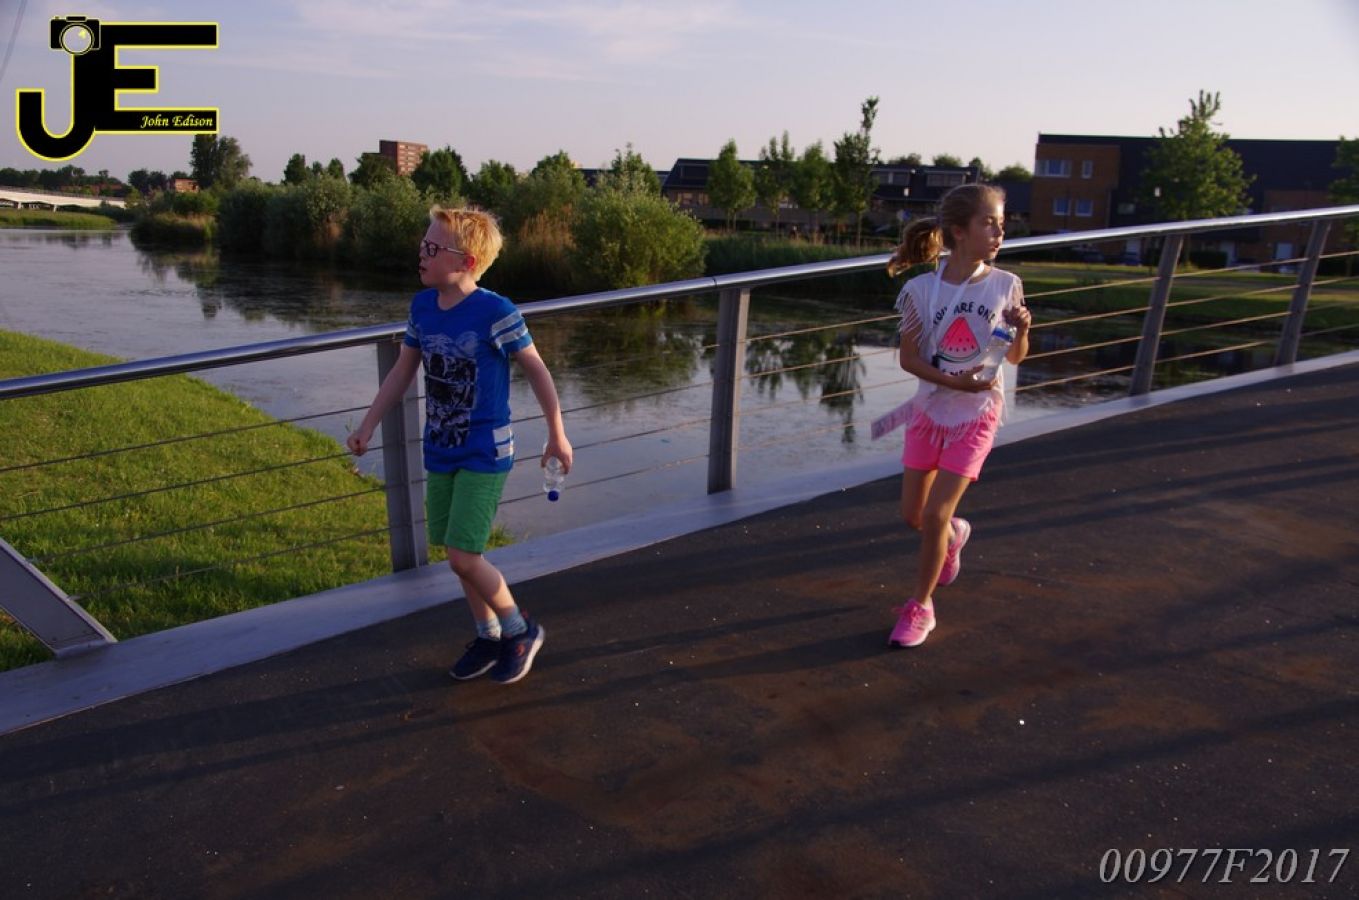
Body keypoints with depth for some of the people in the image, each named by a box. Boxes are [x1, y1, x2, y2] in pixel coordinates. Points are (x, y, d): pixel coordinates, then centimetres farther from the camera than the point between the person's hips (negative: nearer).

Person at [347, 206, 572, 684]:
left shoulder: (495, 312, -18)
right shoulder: (422, 305, 0)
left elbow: (537, 370, -10)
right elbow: (402, 370, 11)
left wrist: (557, 435, -5)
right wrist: (368, 426, 11)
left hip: (484, 455, -6)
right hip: (439, 453, 7)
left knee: (463, 557, -9)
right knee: (459, 553, 14)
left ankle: (520, 630, 15)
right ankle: (488, 636, 34)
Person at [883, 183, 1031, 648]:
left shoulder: (1005, 286, -7)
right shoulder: (921, 290, -10)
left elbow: (1016, 357, 2)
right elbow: (908, 358, -6)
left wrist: (1021, 330, -20)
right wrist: (952, 380, -21)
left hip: (976, 415, -1)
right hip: (930, 410, 2)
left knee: (935, 514, -8)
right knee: (912, 514, 10)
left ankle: (920, 606, 13)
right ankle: (954, 535, 47)